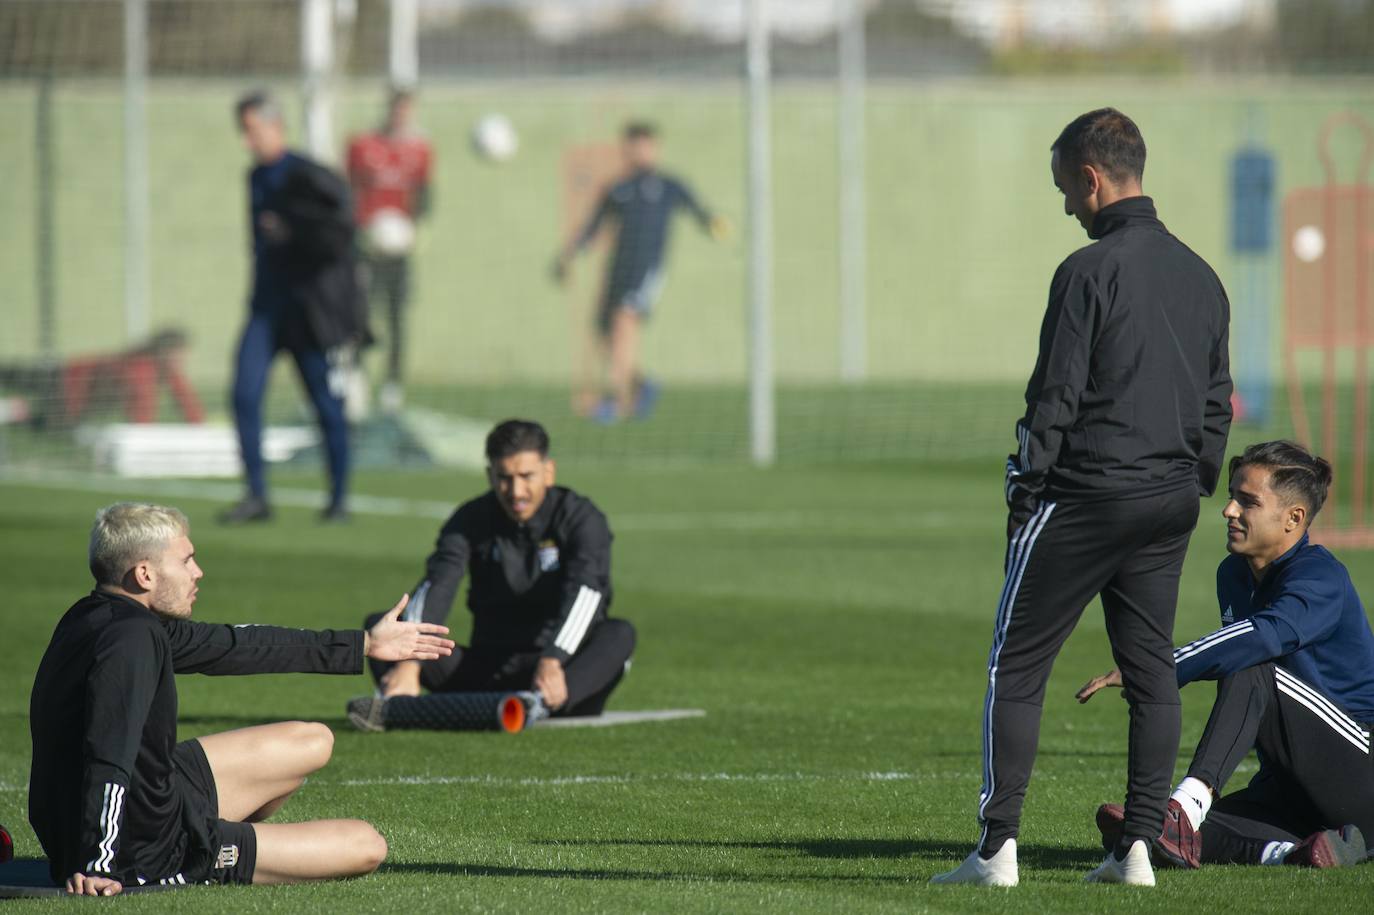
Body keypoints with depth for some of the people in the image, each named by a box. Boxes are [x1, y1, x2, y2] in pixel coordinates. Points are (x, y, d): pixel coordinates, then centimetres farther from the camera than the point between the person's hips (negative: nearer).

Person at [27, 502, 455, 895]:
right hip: (152, 852, -10)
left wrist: (364, 645, 20)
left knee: (312, 742, 23)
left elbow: (234, 646, 15)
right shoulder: (130, 640, -27)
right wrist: (96, 867, -37)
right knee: (366, 847, -4)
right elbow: (108, 757, -35)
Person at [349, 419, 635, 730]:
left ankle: (540, 703, -62)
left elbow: (583, 591, -26)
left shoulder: (580, 518, -6)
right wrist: (408, 663, -36)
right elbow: (435, 590, -17)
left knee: (619, 634, -34)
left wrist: (552, 663, -45)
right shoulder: (472, 520, 1)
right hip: (488, 668, 3)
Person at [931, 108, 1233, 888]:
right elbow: (1218, 403, 16)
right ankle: (1139, 847, 6)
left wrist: (1026, 494, -7)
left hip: (1084, 497, -7)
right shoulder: (1201, 276, 12)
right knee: (1152, 671, 10)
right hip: (1170, 502, 7)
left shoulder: (1090, 271, -12)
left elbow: (1056, 396, -13)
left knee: (1016, 669, 0)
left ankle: (998, 848, -5)